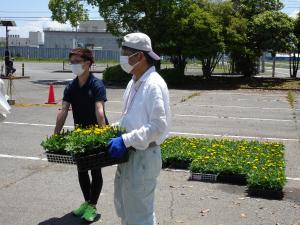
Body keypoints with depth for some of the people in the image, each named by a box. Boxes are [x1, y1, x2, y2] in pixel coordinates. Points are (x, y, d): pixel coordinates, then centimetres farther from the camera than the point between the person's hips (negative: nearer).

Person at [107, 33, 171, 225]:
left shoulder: (154, 84, -18)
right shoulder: (134, 82, 10)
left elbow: (158, 126, -24)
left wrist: (126, 140, -26)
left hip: (144, 156, -9)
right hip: (128, 153, 9)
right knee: (124, 208, 21)